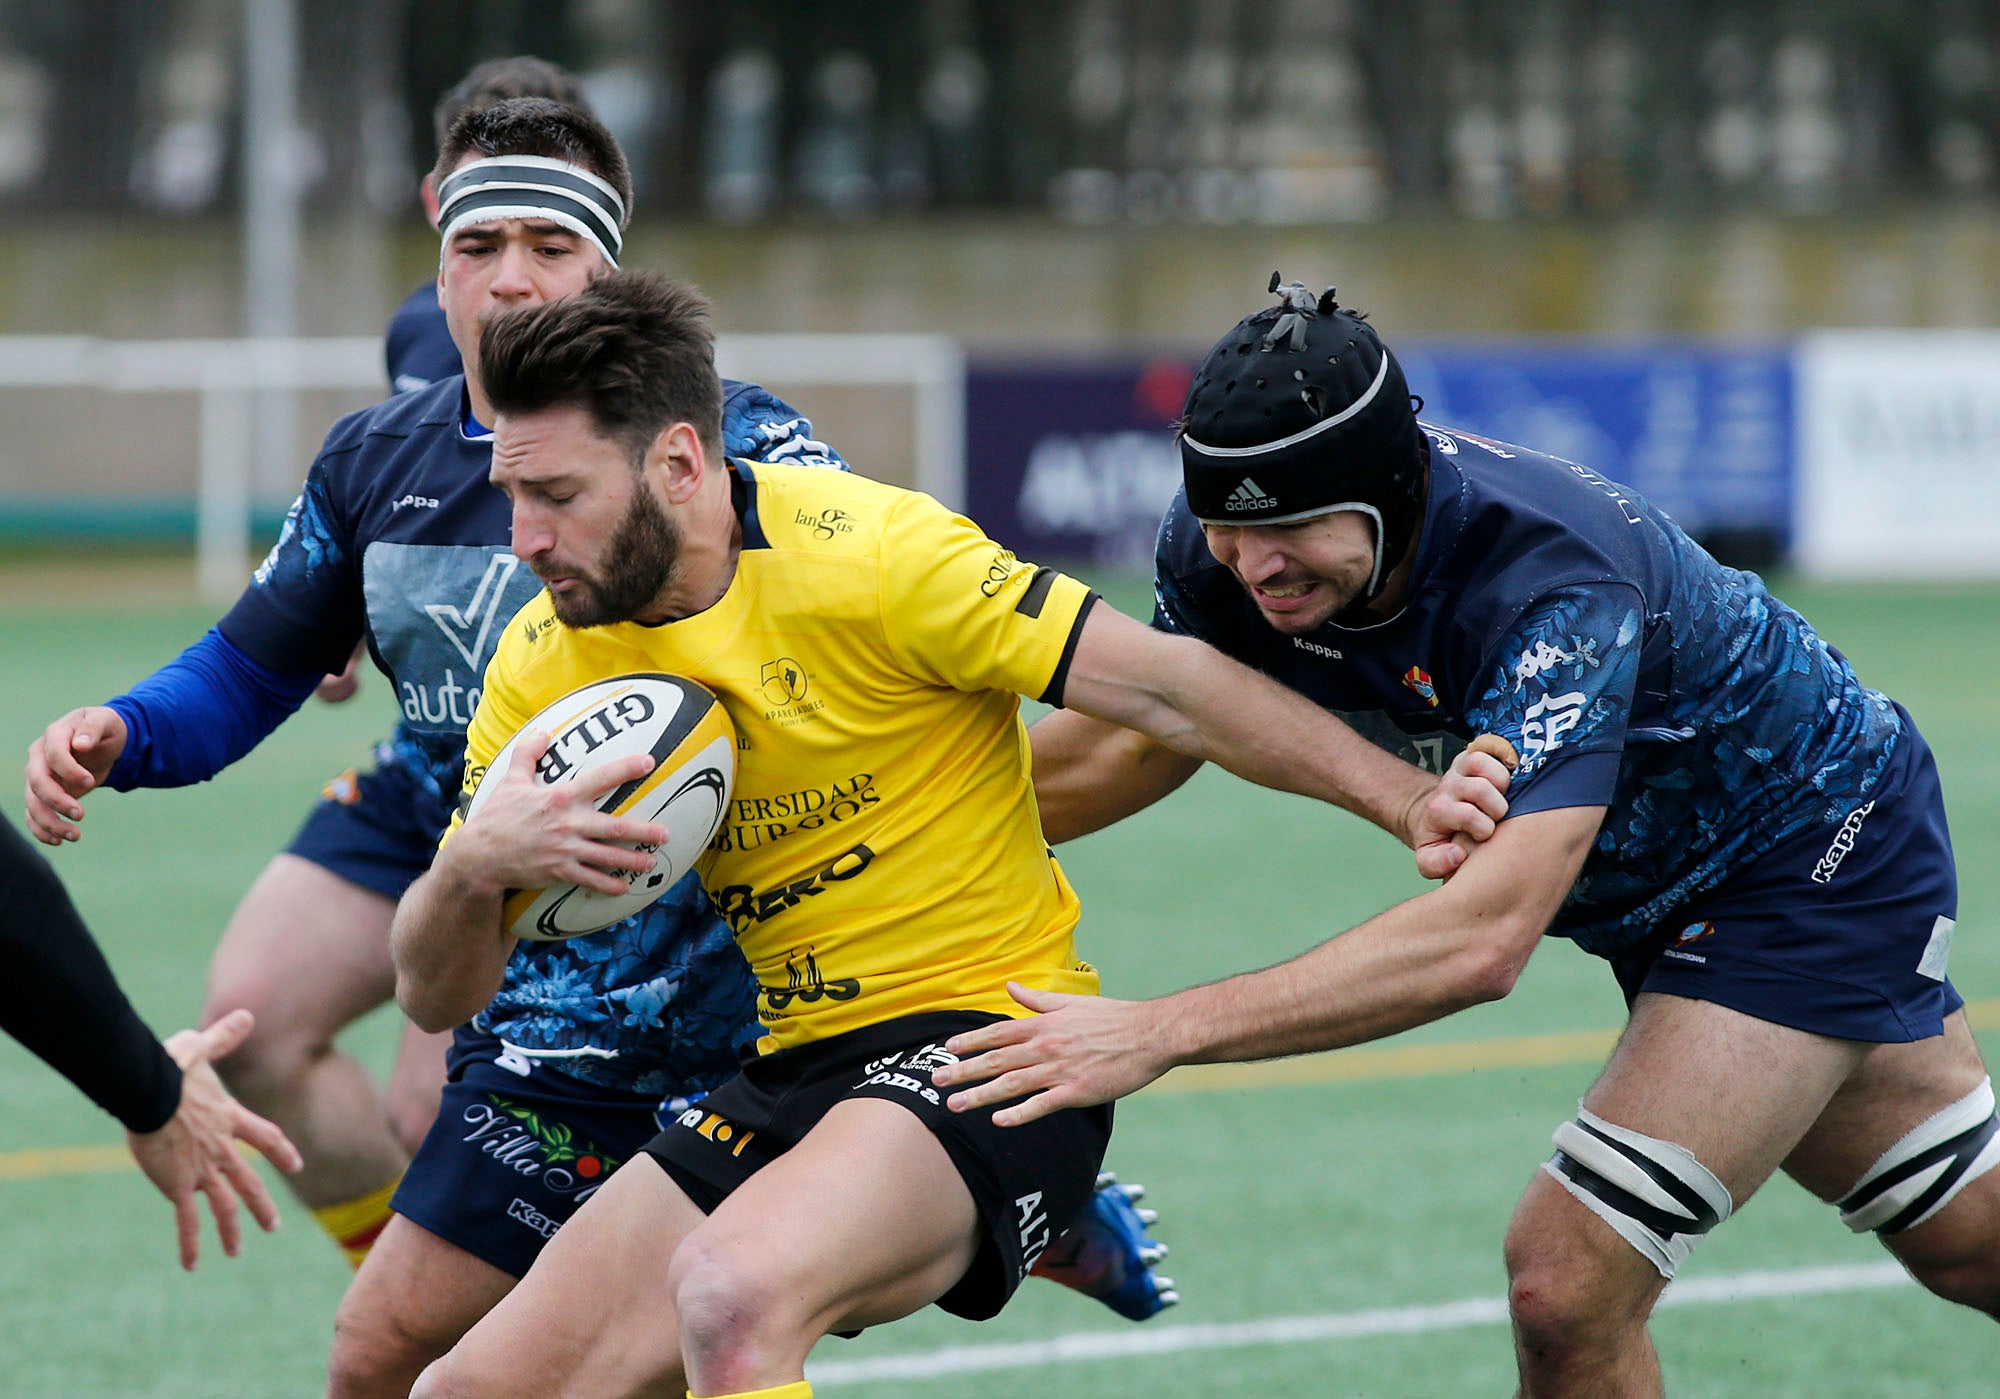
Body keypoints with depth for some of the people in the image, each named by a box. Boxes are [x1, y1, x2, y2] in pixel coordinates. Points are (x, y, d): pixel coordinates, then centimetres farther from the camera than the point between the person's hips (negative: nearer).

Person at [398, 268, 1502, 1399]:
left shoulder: (869, 553, -15)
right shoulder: (544, 662, 1)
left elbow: (1165, 687, -13)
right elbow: (438, 997, 3)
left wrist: (1413, 801, -19)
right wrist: (473, 867, -19)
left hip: (985, 1037, -7)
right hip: (791, 1075, 7)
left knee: (730, 1293, -34)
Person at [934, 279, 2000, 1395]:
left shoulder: (1556, 588, -41)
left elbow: (1486, 936, -51)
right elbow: (1136, 738, 2)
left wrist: (1164, 1031, -54)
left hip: (1824, 854, -7)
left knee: (1569, 1283, -18)